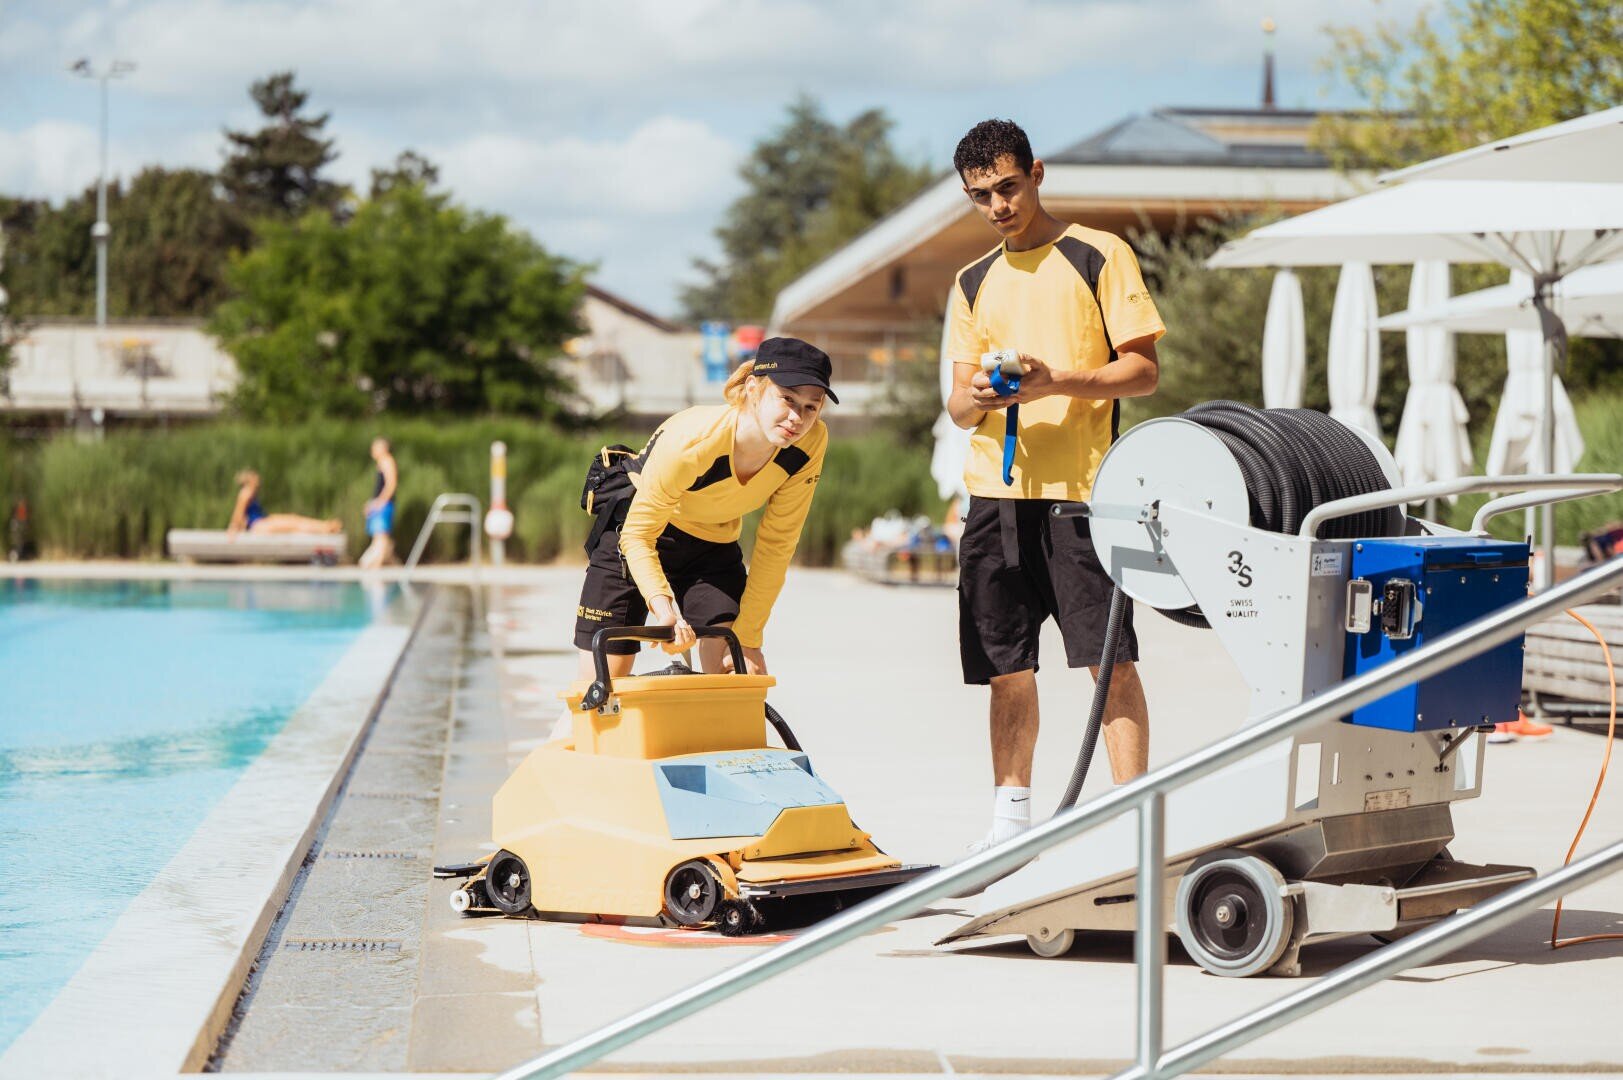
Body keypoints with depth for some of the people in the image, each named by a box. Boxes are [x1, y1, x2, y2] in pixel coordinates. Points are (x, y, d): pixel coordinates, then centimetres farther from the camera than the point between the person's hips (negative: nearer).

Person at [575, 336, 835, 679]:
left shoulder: (811, 442, -24)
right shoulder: (691, 442, -36)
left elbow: (777, 544, -14)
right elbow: (638, 535, -28)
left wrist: (749, 637, -16)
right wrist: (663, 605, -44)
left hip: (714, 544, 3)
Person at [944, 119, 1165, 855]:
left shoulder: (1100, 257, 2)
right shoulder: (974, 284, 17)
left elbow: (1143, 371, -3)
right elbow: (957, 404, 15)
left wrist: (1055, 383, -17)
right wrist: (974, 397, -9)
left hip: (1080, 488, -5)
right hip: (996, 491, 5)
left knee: (1109, 659, -9)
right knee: (1007, 667, 6)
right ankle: (1011, 816, 15)